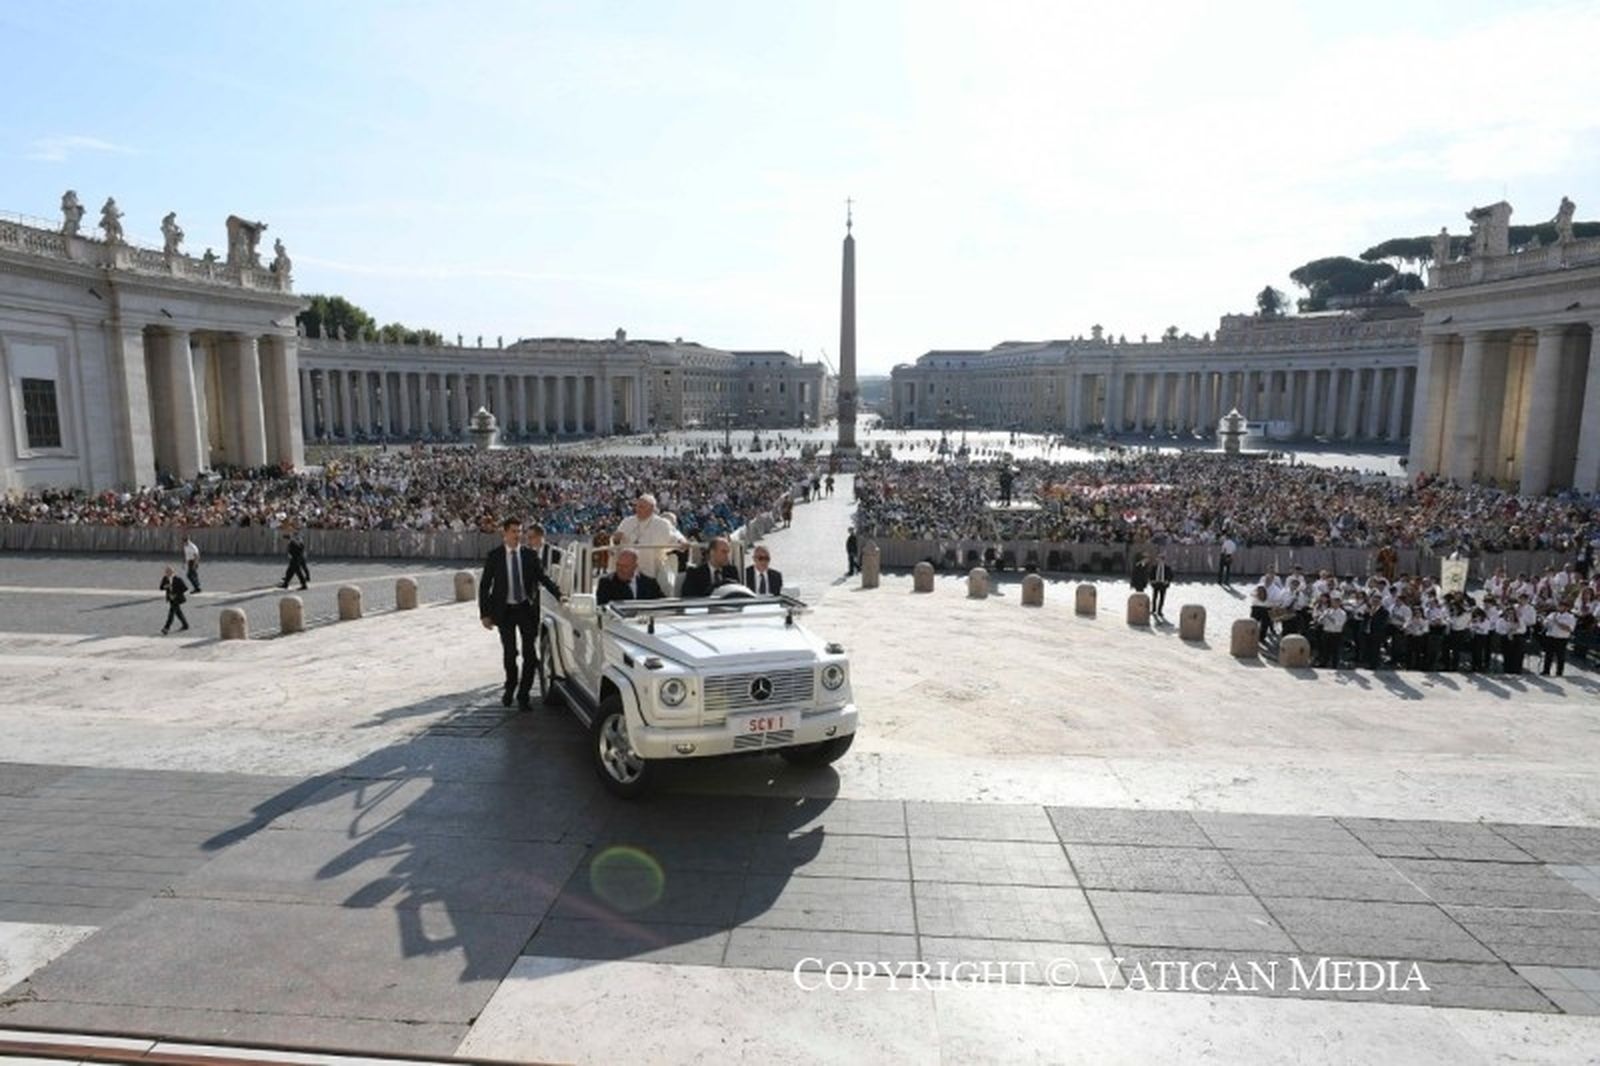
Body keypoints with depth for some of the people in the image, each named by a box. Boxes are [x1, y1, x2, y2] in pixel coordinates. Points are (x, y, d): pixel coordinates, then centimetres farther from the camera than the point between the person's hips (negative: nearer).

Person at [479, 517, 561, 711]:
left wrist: (558, 595, -17)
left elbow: (543, 577, -1)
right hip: (505, 610, -1)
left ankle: (523, 694, 10)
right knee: (509, 652, 10)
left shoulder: (530, 555, 1)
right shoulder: (494, 556, -3)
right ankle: (510, 688, 34)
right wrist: (484, 613, -6)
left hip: (527, 609, 1)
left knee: (530, 653, -2)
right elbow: (484, 586, -1)